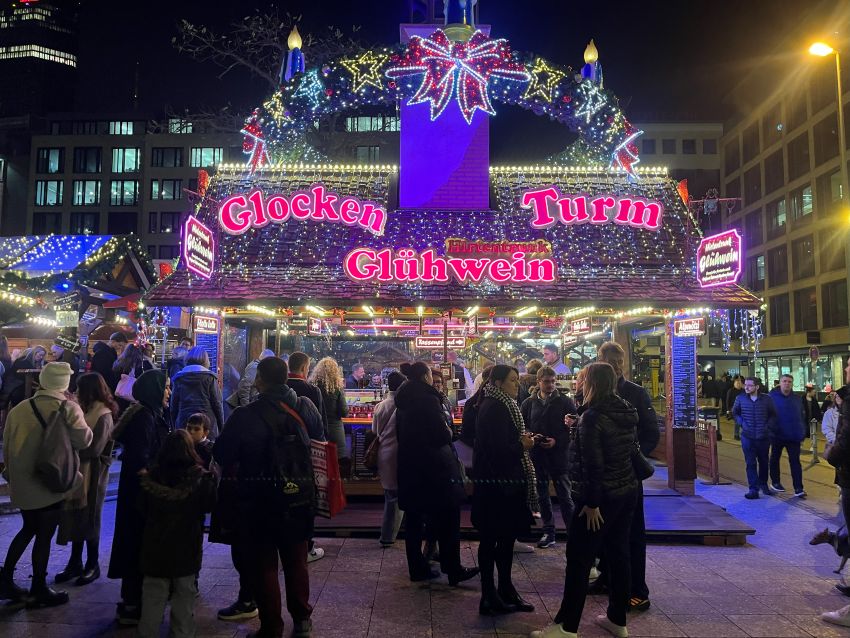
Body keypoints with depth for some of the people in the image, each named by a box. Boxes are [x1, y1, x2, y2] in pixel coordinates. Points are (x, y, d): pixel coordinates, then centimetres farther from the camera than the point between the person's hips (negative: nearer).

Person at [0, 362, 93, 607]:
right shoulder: (68, 408, -15)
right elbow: (84, 440, -18)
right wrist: (74, 408, -5)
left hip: (21, 482, 5)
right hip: (51, 483, -5)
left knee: (28, 529, 26)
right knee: (44, 536, 9)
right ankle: (38, 591, 21)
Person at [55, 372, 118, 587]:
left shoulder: (103, 416, -16)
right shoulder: (86, 411, 8)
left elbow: (93, 449, -21)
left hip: (92, 475, -7)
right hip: (78, 472, 7)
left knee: (89, 520, 4)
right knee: (75, 519, 14)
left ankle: (93, 565, 19)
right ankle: (75, 563, 26)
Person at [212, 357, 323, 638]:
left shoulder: (245, 416, -19)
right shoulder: (306, 408, -8)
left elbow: (221, 455, -11)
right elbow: (318, 441, 6)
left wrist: (234, 467, 10)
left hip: (258, 501, -4)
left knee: (263, 564, 11)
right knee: (296, 561, 20)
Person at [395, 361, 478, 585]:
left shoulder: (402, 402, 9)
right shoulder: (428, 398, -15)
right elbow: (442, 433, -17)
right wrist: (449, 432, 3)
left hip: (409, 467, 8)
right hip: (433, 467, -8)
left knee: (414, 520, 12)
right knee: (447, 520, 2)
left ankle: (417, 568, 19)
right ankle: (453, 570, 8)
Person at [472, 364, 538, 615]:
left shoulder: (502, 406, 14)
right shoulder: (494, 409, -18)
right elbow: (500, 449, -25)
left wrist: (523, 441, -2)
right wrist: (523, 445, -9)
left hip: (506, 481, 10)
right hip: (497, 484, -10)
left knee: (506, 536, 16)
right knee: (492, 539, 1)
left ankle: (505, 590, 28)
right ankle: (489, 598, 12)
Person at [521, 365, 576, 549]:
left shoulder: (565, 402, -1)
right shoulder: (529, 403, 6)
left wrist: (557, 441, -15)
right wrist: (531, 437, -10)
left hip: (558, 455, -3)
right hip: (537, 456, 3)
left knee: (564, 496, -1)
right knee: (542, 495, 11)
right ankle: (548, 533, 22)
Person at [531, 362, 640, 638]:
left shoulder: (592, 417, -18)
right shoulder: (627, 413, 6)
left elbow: (593, 464, -20)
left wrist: (591, 502, -16)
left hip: (602, 496, -8)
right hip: (628, 491, 8)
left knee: (579, 558, -1)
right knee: (618, 553, 15)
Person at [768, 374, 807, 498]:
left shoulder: (797, 399, 5)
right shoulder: (772, 396, -8)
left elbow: (802, 417, 7)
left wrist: (802, 432, 0)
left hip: (793, 436, 3)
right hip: (777, 435, -2)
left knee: (795, 461, 1)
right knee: (775, 458, 13)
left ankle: (798, 488, 2)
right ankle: (775, 482, 29)